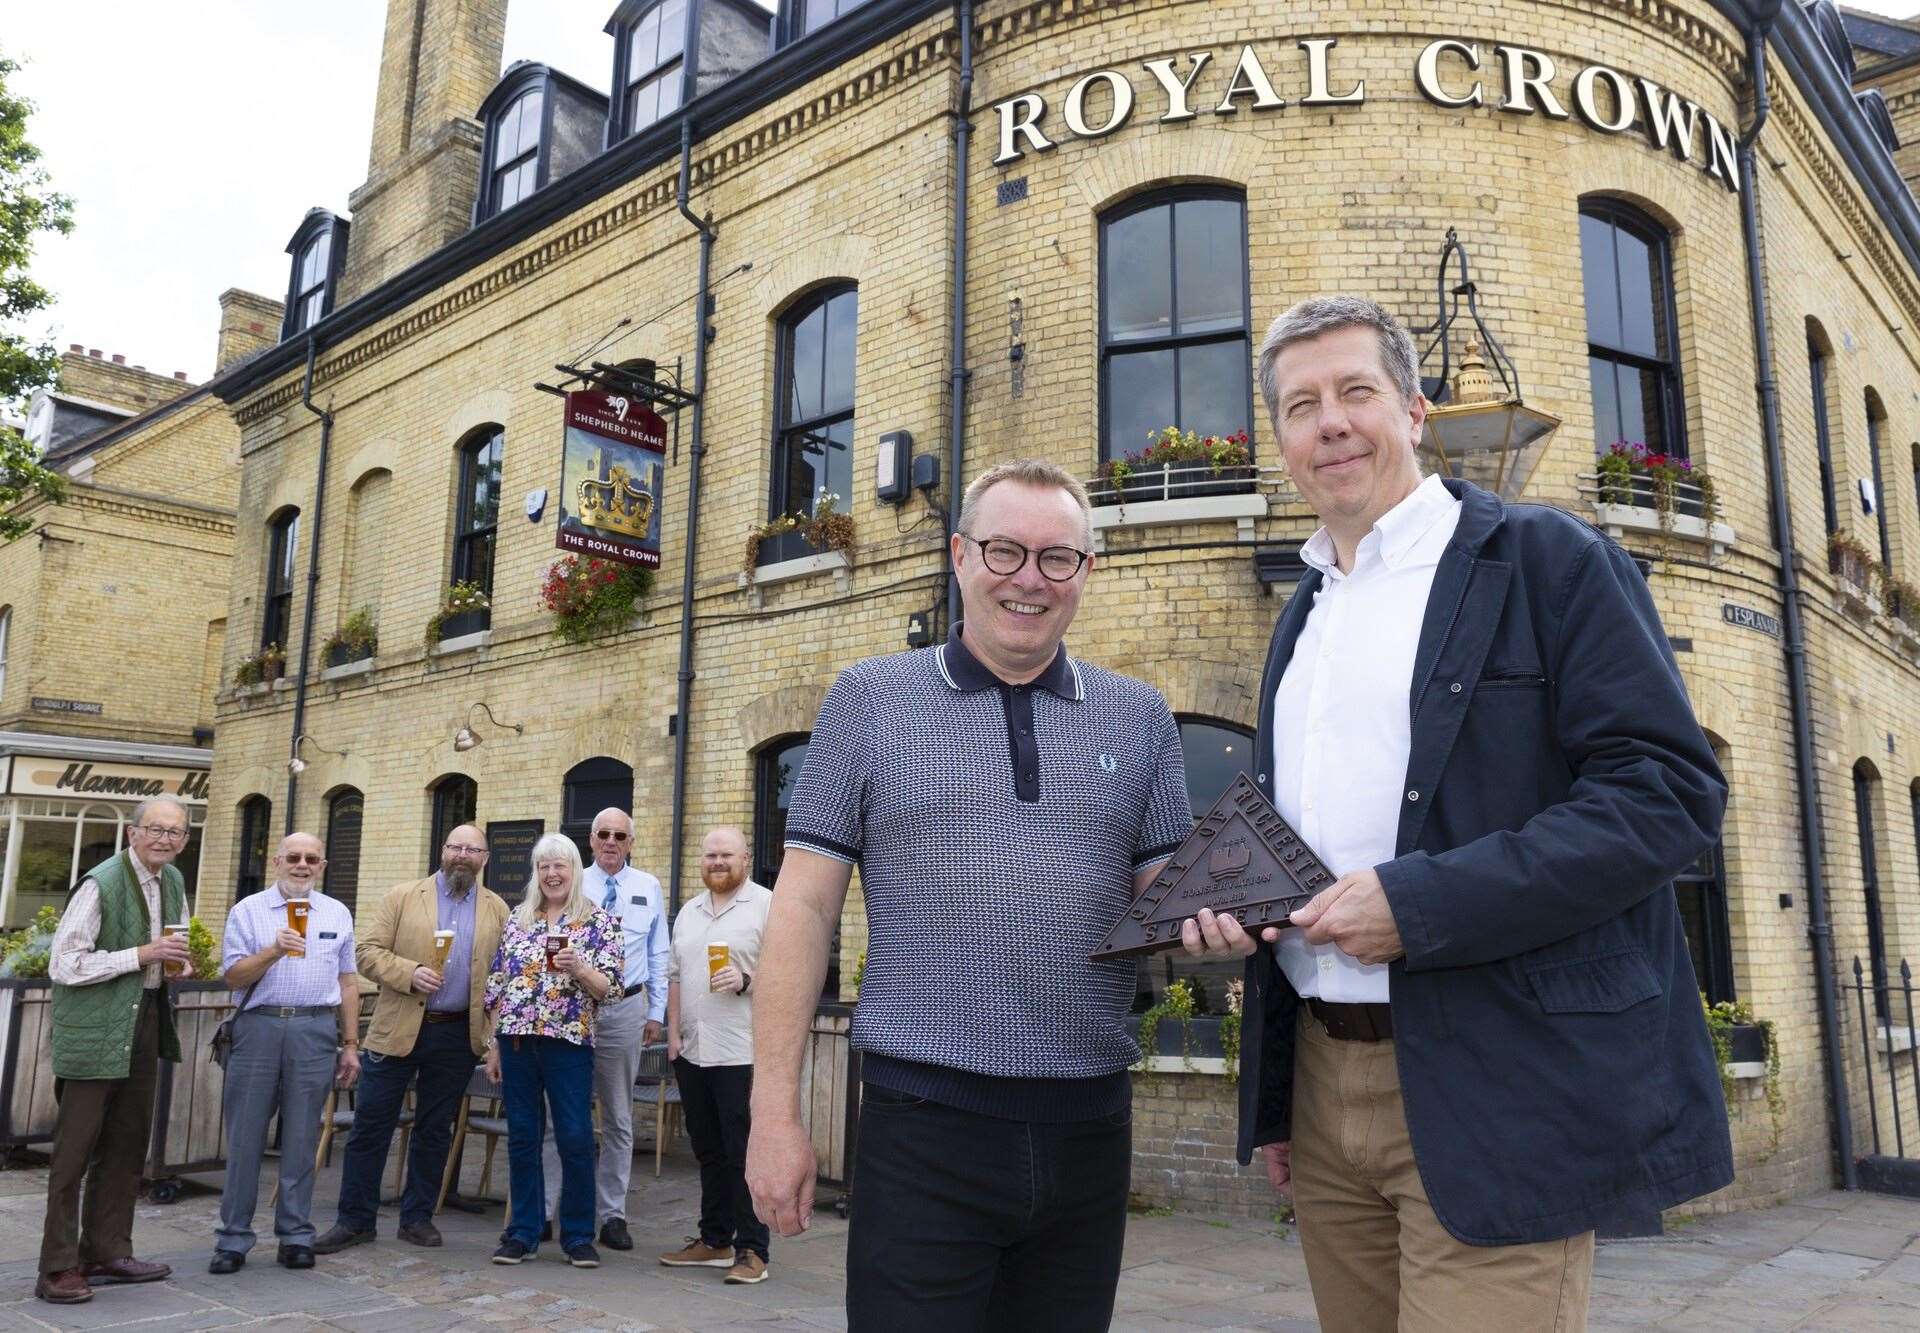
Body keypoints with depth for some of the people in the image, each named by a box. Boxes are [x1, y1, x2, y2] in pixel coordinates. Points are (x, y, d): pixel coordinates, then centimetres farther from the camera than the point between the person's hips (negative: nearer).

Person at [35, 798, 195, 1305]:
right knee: (75, 1145, -2)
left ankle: (107, 1252, 24)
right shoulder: (101, 883, -16)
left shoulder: (173, 882, 8)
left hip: (146, 1020, 8)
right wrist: (141, 955, -21)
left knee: (128, 1142, 14)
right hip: (94, 1029, -8)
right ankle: (58, 1268, 6)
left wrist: (181, 960, 3)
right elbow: (63, 964, -18)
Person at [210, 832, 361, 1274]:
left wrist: (350, 1044, 9)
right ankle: (233, 1239, 13)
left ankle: (296, 1237, 15)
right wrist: (273, 951, -19)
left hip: (316, 1033, 1)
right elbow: (233, 976, -1)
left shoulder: (337, 914, 12)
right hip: (259, 1027, -1)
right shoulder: (249, 910, 5)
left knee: (301, 1139, 6)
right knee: (245, 1138, 3)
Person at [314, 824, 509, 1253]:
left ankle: (417, 1217, 22)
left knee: (435, 1131, 11)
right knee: (371, 1125, 3)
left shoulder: (497, 909, 7)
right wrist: (409, 973, -18)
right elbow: (368, 951, -2)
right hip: (397, 1029, -1)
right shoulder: (402, 897, 3)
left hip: (458, 1036, 1)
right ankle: (355, 1219, 14)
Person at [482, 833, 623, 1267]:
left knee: (576, 1140, -2)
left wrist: (578, 967, -21)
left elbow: (608, 988, -3)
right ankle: (522, 1232, 19)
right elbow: (497, 984, 12)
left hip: (569, 1041, -3)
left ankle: (578, 1236, 10)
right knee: (521, 1138, 8)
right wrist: (493, 1044, 9)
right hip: (516, 1039, 3)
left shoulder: (599, 921, 2)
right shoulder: (517, 919, 11)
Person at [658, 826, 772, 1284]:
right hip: (692, 1052, 6)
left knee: (744, 1155, -4)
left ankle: (752, 1250, 4)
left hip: (742, 1053, -6)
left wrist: (746, 981, -22)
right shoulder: (688, 913, 17)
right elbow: (675, 977, 18)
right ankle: (714, 1240, 25)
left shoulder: (767, 907, -4)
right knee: (708, 1152, 14)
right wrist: (673, 1032, 10)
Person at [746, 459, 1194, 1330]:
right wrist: (775, 1108, -5)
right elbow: (804, 909, -1)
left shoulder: (1138, 717, 7)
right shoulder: (870, 699, 2)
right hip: (923, 1122, -2)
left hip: (1088, 1127, 3)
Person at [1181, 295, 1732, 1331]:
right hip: (1323, 1081, 6)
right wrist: (1230, 900, 7)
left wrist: (1421, 903, -20)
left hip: (1489, 1095, -6)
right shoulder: (1300, 618, 16)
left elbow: (1672, 789, -13)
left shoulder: (1544, 558, -3)